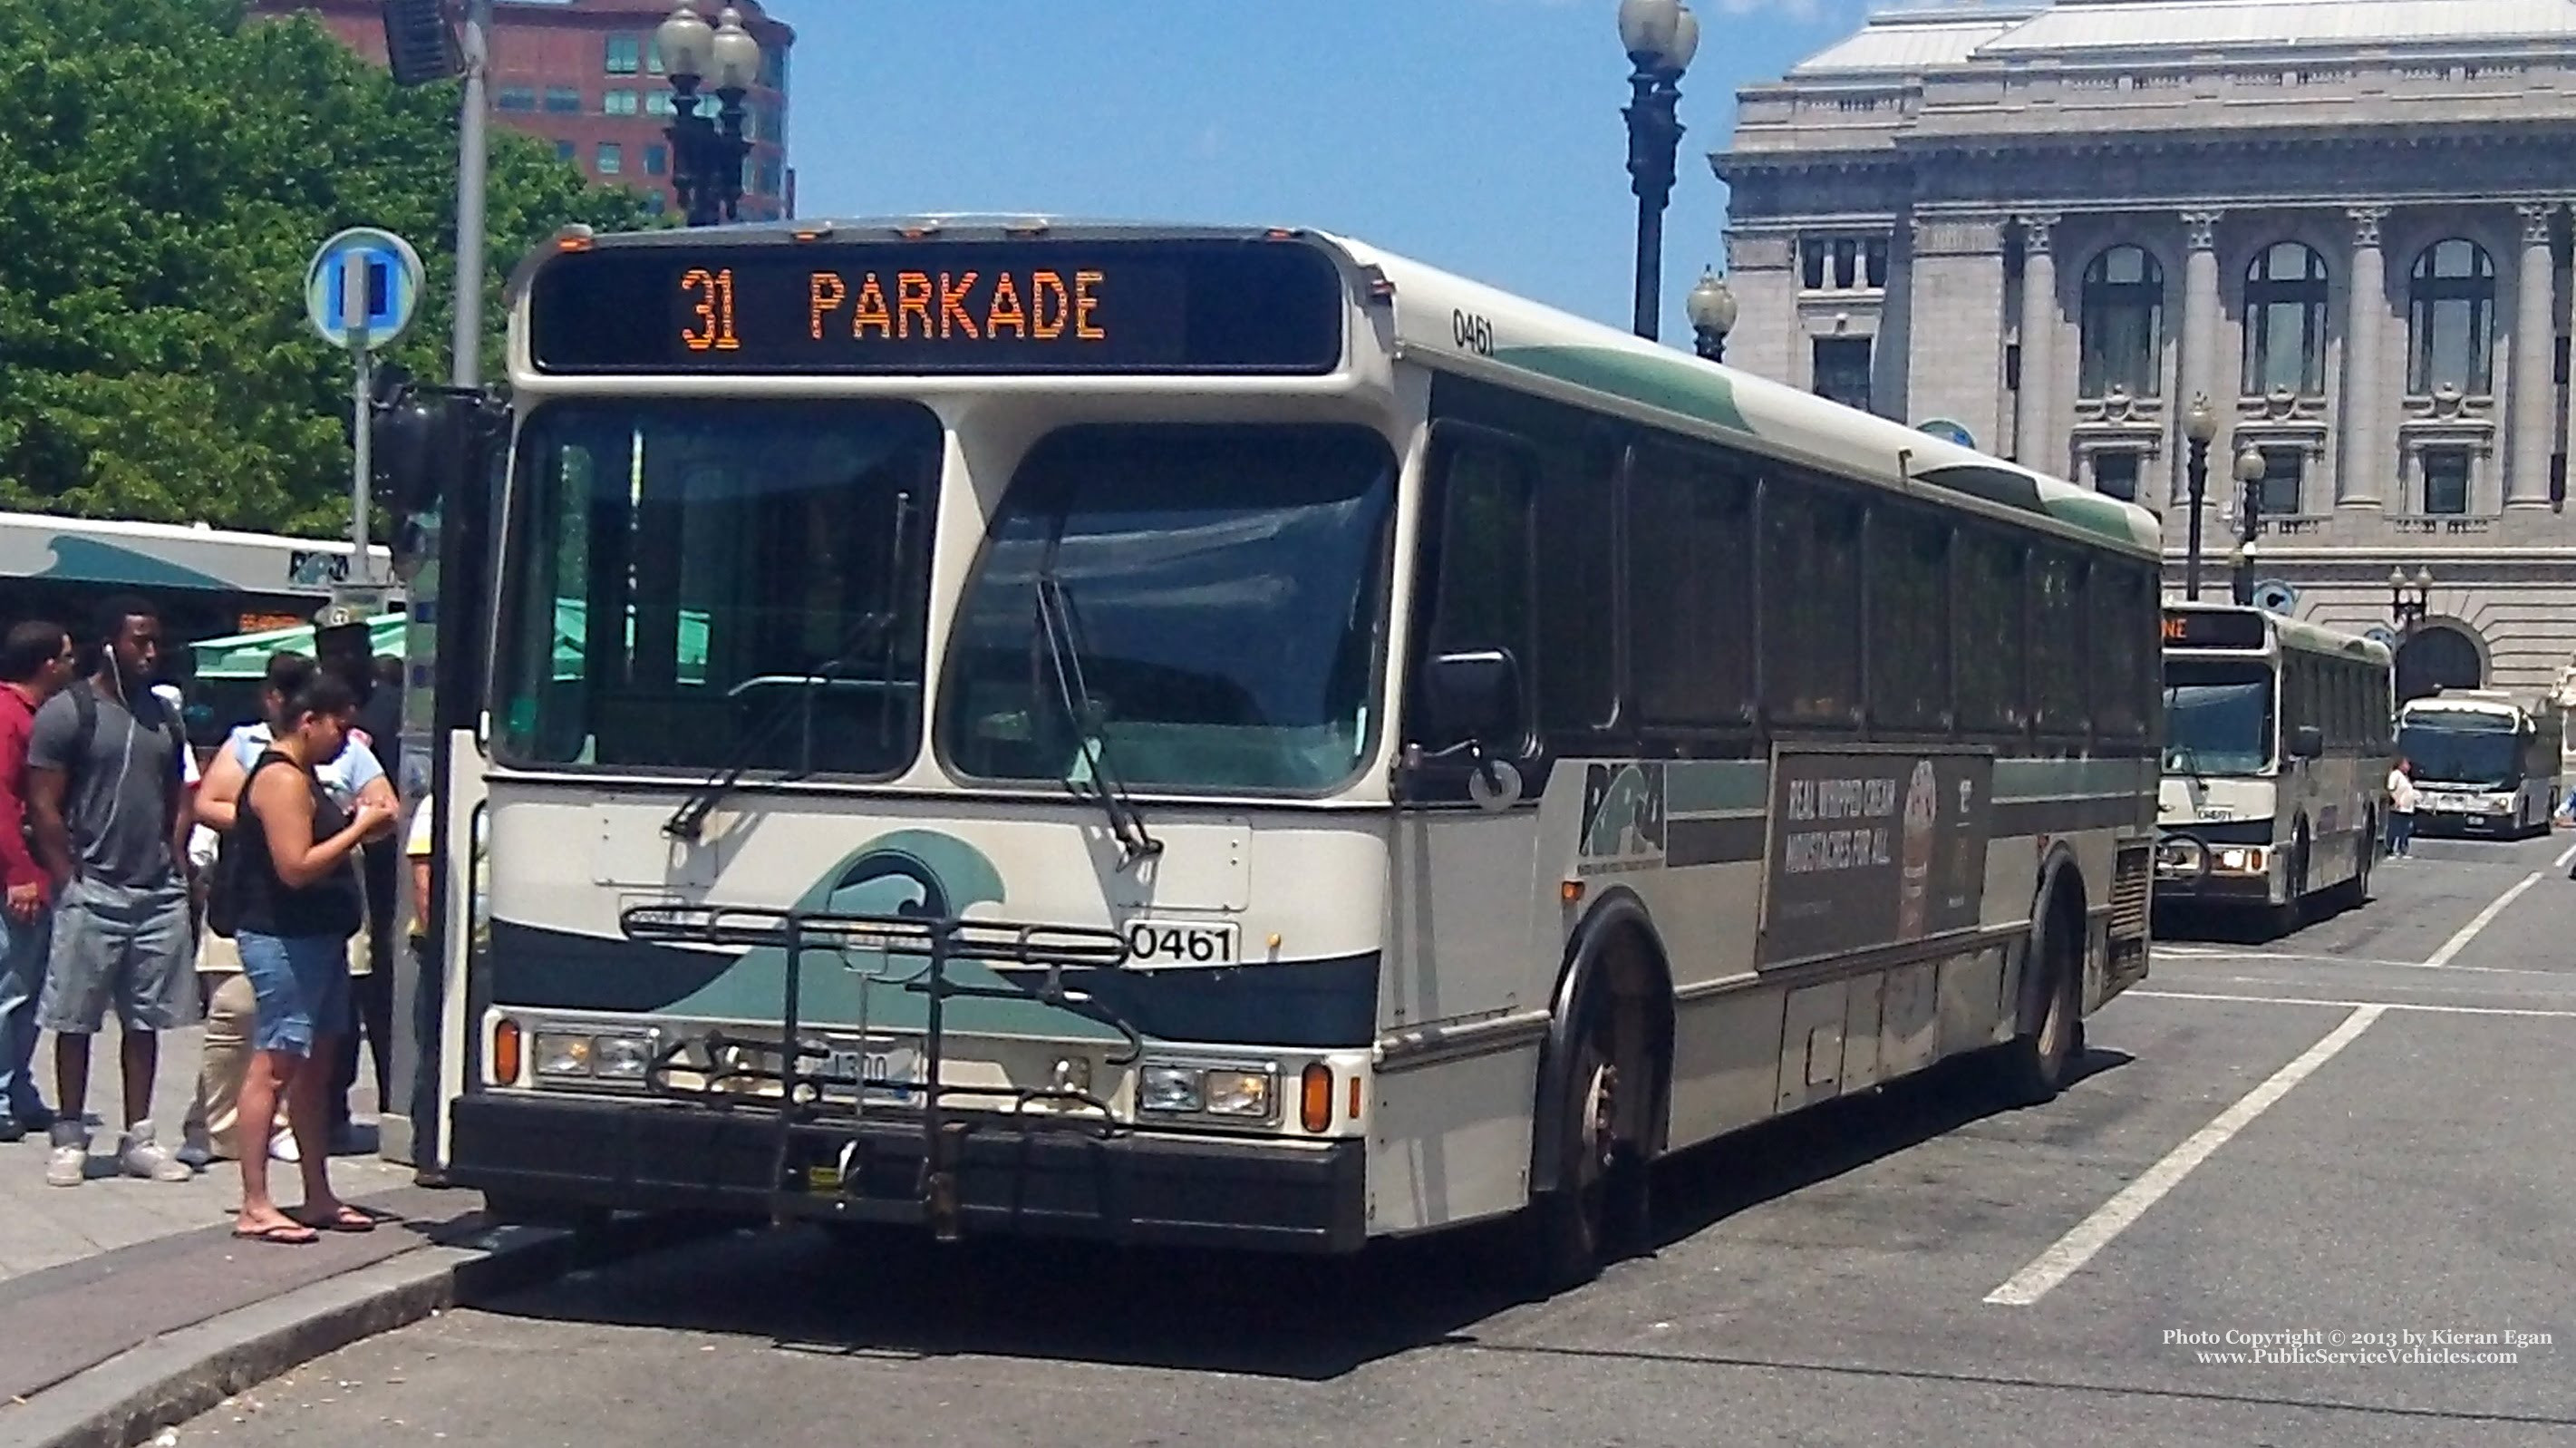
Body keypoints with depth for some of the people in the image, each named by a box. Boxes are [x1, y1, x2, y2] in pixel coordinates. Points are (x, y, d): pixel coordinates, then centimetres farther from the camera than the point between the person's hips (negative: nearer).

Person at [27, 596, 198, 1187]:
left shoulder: (162, 716, 13)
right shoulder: (67, 712, -6)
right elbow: (44, 806, -8)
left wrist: (179, 867, 6)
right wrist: (70, 882, -12)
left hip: (159, 894, 5)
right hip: (93, 892, -5)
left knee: (146, 1019, 8)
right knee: (75, 1020, 2)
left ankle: (138, 1138, 15)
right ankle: (70, 1139, 10)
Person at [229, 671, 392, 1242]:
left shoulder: (303, 776, 17)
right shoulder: (281, 779, -15)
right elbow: (296, 867, -22)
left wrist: (354, 822, 7)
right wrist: (360, 828, -16)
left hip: (318, 937, 11)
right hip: (283, 941, -11)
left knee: (313, 1066, 13)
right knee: (273, 1066, -9)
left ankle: (318, 1196, 19)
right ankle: (255, 1207, -9)